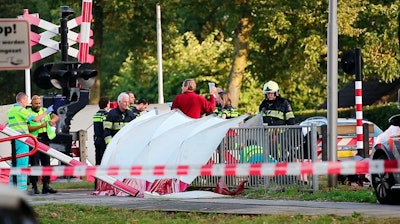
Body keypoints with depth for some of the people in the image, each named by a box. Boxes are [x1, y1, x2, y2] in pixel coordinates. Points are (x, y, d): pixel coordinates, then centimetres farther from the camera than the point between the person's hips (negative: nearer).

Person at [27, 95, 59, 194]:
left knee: (46, 163, 6)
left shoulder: (45, 111, 14)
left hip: (45, 140, 5)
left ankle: (46, 185, 10)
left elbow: (56, 117, 5)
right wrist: (40, 126, -23)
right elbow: (28, 128, -12)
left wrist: (52, 120, -18)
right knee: (34, 164, -6)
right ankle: (34, 186, -3)